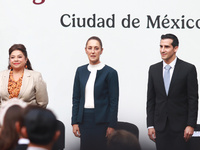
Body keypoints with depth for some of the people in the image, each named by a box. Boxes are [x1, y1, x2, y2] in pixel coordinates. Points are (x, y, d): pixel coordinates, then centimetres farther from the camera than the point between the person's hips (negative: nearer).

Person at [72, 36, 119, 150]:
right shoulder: (80, 71, 10)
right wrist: (75, 122, 6)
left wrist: (111, 125, -8)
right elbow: (76, 98, 12)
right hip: (84, 119, 4)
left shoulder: (110, 72, -3)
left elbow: (114, 102, -4)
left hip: (101, 121, -4)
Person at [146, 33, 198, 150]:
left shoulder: (188, 69, -4)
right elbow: (150, 99, 9)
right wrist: (150, 125, 4)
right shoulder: (154, 69, 8)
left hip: (180, 126, -3)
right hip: (160, 126, 3)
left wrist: (191, 125, -10)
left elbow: (193, 99, -4)